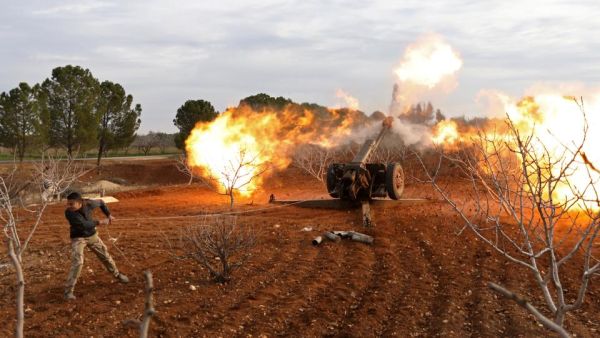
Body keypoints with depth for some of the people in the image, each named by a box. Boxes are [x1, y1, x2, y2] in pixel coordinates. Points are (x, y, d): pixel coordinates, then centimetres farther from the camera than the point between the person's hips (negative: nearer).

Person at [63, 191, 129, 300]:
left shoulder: (89, 204, -20)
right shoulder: (69, 213, -30)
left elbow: (100, 202, 3)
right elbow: (83, 224, -37)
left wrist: (108, 215, 1)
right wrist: (100, 222, -29)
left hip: (92, 235, 4)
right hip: (78, 238, -4)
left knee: (105, 256, 18)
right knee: (77, 263, -20)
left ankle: (117, 275, 43)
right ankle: (68, 291, -14)